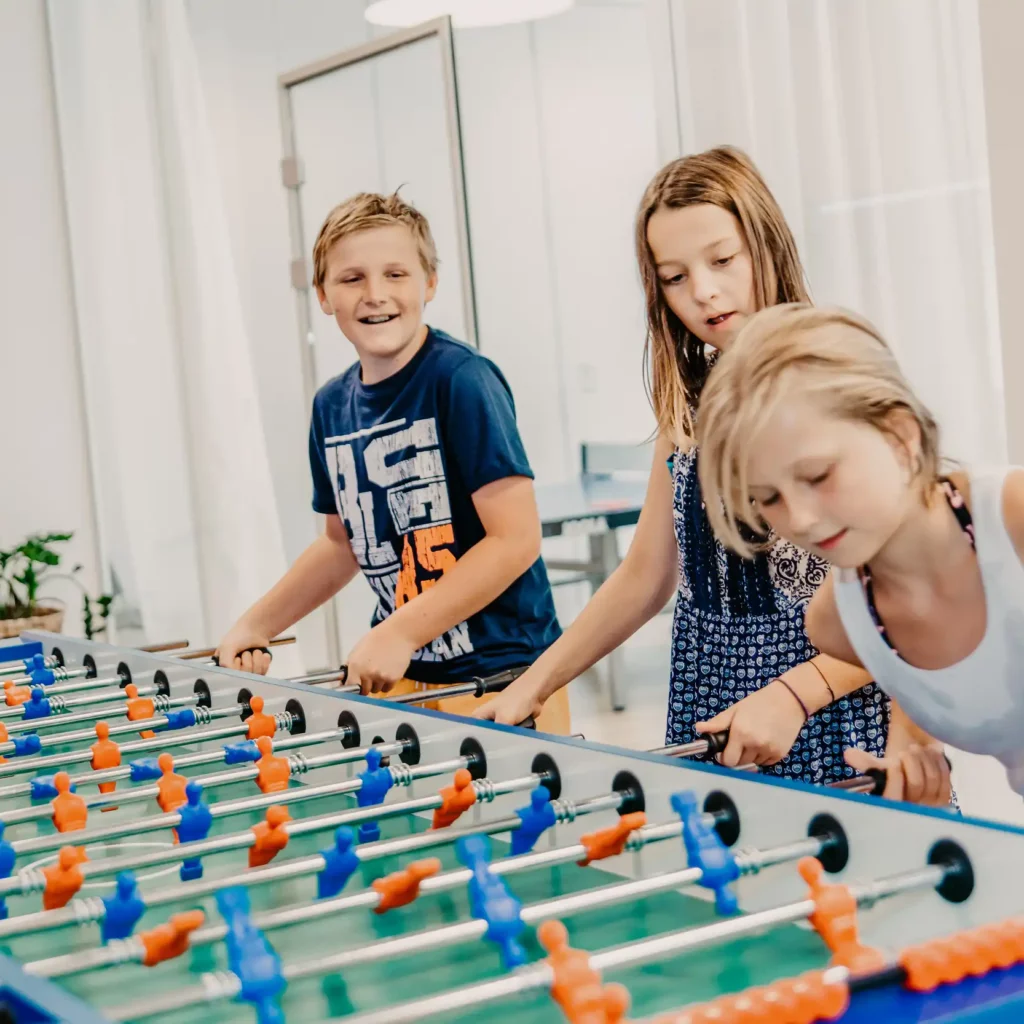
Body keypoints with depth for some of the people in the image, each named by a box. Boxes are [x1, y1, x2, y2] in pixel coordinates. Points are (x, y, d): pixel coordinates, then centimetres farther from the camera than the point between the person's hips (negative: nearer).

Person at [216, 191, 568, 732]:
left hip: (500, 676, -6)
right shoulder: (332, 407, 7)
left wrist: (399, 633, -21)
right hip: (399, 677, 6)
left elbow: (516, 537, -18)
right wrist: (254, 626, 15)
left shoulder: (462, 380, -13)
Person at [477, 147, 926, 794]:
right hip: (710, 728, 5)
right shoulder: (689, 407, 8)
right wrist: (534, 687, 6)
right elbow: (644, 578, 14)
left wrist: (795, 693, -25)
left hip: (838, 731, -5)